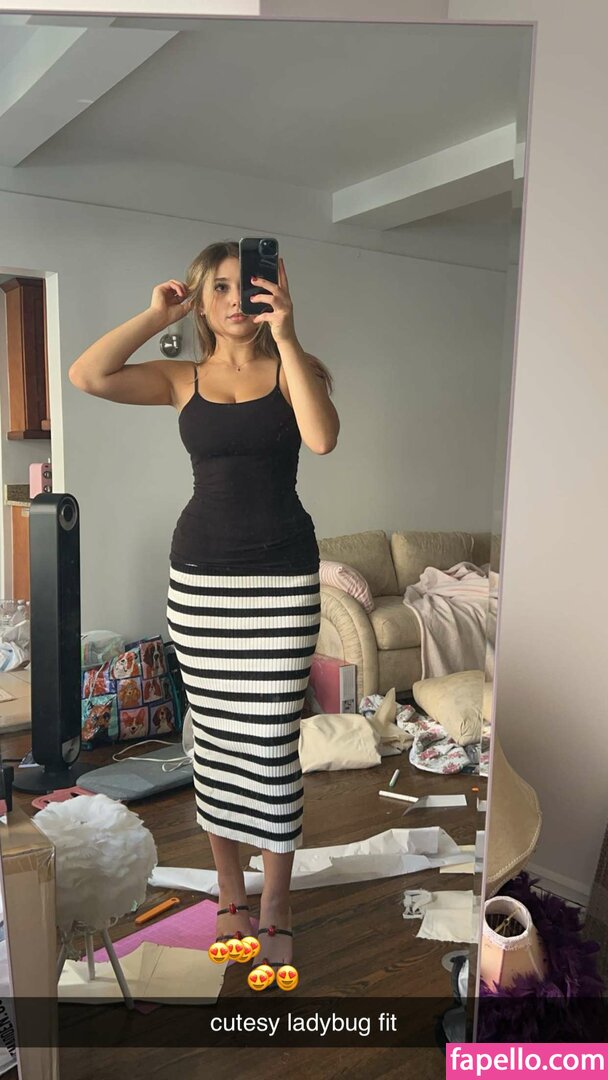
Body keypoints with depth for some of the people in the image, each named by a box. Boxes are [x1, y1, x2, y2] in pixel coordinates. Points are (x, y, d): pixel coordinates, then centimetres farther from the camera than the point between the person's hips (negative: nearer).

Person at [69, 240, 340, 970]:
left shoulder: (289, 369, 4)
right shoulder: (182, 379, 8)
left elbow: (322, 438, -17)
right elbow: (86, 376, -8)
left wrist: (284, 335, -16)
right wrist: (156, 315, -3)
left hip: (283, 574, -2)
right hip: (200, 572, 2)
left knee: (269, 742, 0)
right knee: (213, 737, 10)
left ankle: (274, 908, 19)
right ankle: (229, 894, 29)